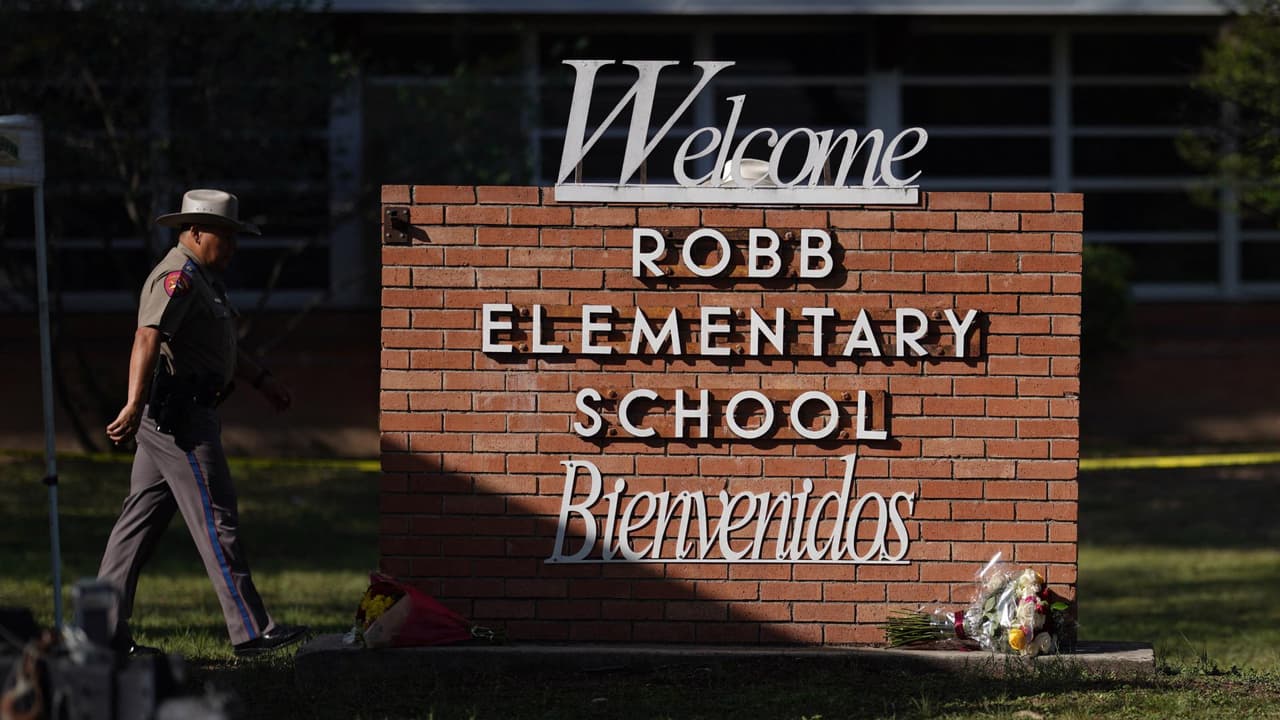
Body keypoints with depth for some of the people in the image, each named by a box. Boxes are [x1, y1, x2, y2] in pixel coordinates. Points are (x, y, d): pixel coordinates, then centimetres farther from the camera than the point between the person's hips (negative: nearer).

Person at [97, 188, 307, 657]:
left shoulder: (201, 278, 20)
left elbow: (220, 345, 35)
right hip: (180, 413, -11)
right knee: (216, 520, -8)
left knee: (142, 518, 9)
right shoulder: (178, 278, -15)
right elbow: (147, 340, -29)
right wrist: (134, 407, -40)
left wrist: (262, 380, 41)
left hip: (171, 419, 11)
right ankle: (251, 632, -7)